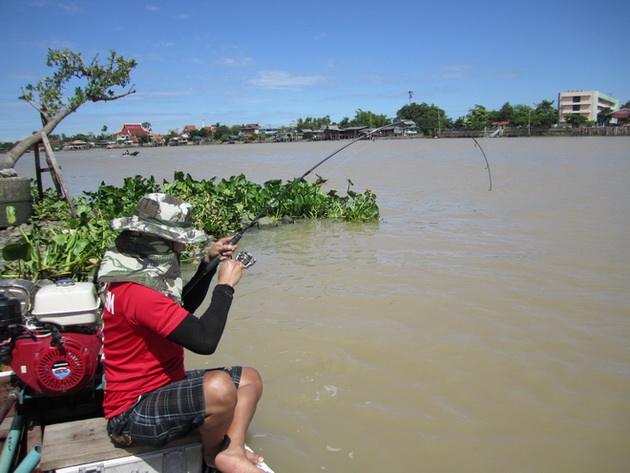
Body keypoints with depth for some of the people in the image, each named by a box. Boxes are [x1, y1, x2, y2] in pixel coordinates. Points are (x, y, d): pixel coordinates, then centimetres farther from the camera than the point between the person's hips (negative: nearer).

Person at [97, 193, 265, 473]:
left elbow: (184, 307, 20)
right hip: (133, 413, -10)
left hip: (163, 385, 11)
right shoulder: (136, 290, -28)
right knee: (219, 387, -37)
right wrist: (225, 285, -20)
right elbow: (204, 340, -34)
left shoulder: (140, 272, 4)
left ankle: (232, 450, -7)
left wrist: (209, 262, 9)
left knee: (249, 378, 12)